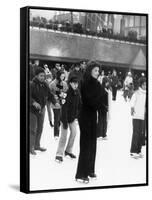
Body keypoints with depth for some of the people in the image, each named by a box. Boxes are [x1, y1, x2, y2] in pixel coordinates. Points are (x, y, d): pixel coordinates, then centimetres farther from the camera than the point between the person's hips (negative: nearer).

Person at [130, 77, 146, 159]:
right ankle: (133, 151, -4)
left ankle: (138, 151, 15)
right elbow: (132, 103, -12)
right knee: (136, 133, -7)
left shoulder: (146, 94, 8)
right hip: (136, 116, -5)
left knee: (142, 134, 7)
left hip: (144, 117, 5)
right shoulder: (137, 93, -6)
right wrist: (132, 109, -29)